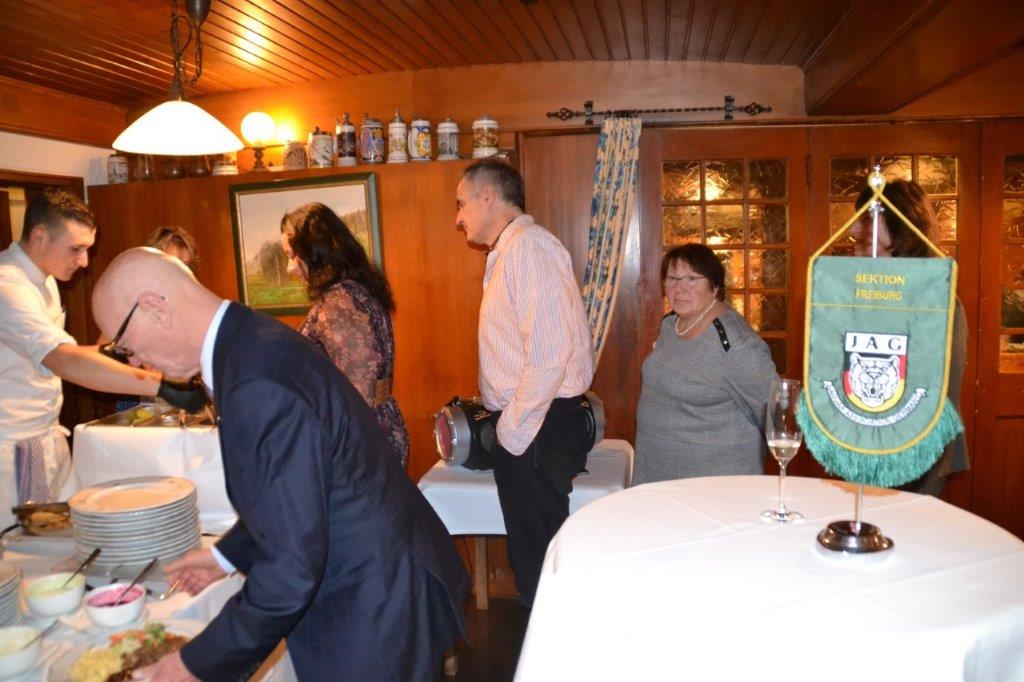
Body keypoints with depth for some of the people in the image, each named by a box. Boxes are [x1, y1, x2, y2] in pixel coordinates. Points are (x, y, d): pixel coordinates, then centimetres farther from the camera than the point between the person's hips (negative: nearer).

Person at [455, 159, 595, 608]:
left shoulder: (528, 246, -16)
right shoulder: (508, 252, 16)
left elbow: (549, 351, -24)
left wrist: (513, 431, -17)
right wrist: (503, 417, 13)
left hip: (537, 429, -10)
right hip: (521, 427, 10)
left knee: (538, 557, 4)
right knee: (530, 548, 19)